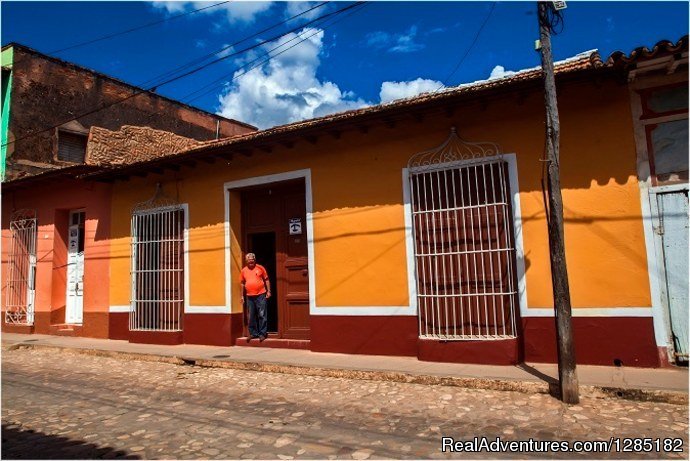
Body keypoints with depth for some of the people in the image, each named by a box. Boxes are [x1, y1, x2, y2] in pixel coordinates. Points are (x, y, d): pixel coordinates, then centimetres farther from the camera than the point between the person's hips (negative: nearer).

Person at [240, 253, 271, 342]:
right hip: (249, 297, 3)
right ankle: (253, 333, 18)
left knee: (262, 315, -2)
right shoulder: (244, 270, 8)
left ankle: (262, 333, 3)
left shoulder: (260, 268, 0)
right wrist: (242, 296, 13)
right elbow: (242, 283, 15)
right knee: (251, 316, 9)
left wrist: (268, 291, -2)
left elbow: (266, 280, 4)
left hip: (261, 295, -3)